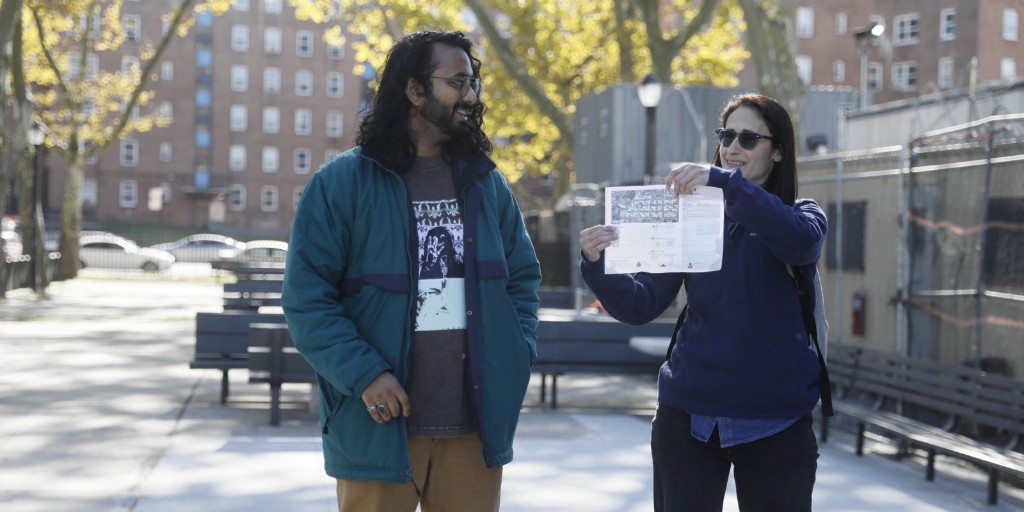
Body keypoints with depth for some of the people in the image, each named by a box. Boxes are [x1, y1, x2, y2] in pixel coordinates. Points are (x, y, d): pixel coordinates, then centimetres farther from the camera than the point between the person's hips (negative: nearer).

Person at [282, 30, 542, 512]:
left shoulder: (487, 183, 11)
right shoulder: (341, 183, -4)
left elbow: (522, 275, 16)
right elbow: (306, 297, -7)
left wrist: (516, 358, 1)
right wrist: (364, 375, -18)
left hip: (475, 427, 4)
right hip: (378, 428, -4)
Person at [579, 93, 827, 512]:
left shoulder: (801, 215, 4)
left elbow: (799, 241, -23)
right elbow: (641, 305, 1)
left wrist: (725, 181, -30)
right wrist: (597, 265, -18)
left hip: (775, 419, -1)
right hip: (689, 415, 1)